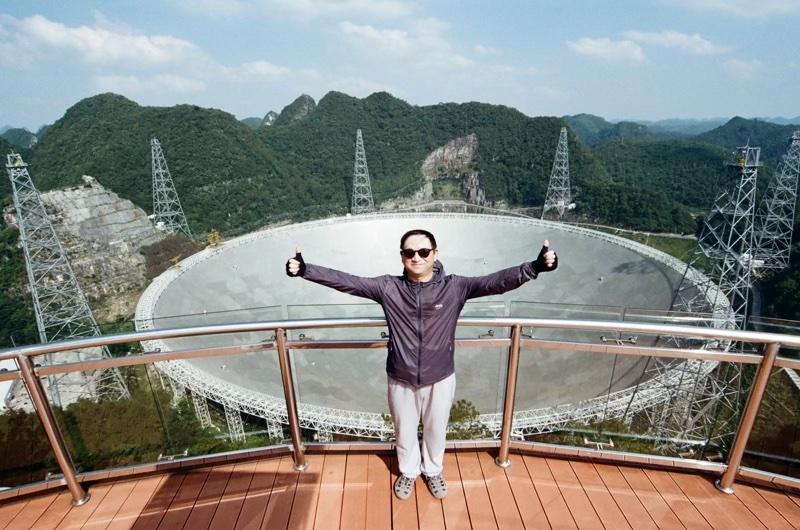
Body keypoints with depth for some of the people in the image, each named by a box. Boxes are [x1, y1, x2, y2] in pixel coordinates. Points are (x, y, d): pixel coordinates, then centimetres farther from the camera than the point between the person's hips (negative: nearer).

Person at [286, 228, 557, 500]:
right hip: (401, 379, 1)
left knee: (435, 429, 24)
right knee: (404, 430, 23)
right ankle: (408, 472, 54)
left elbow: (496, 281, -27)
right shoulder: (388, 287, -14)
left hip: (440, 379, 0)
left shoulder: (455, 287, -16)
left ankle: (433, 471, 54)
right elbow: (345, 281, -17)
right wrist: (304, 270, -27)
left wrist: (534, 267, -41)